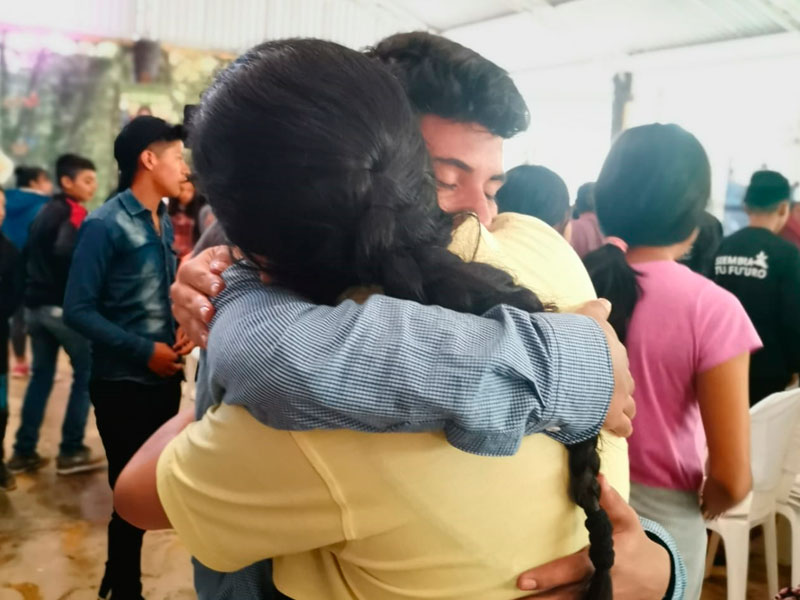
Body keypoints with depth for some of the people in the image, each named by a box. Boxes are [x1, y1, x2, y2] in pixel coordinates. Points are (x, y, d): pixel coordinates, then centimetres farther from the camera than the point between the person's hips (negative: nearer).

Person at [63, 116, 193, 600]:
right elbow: (78, 310, -16)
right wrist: (143, 351, -19)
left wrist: (184, 329, -3)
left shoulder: (165, 222, 9)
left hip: (166, 378, 7)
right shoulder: (104, 225, -13)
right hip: (124, 384, -7)